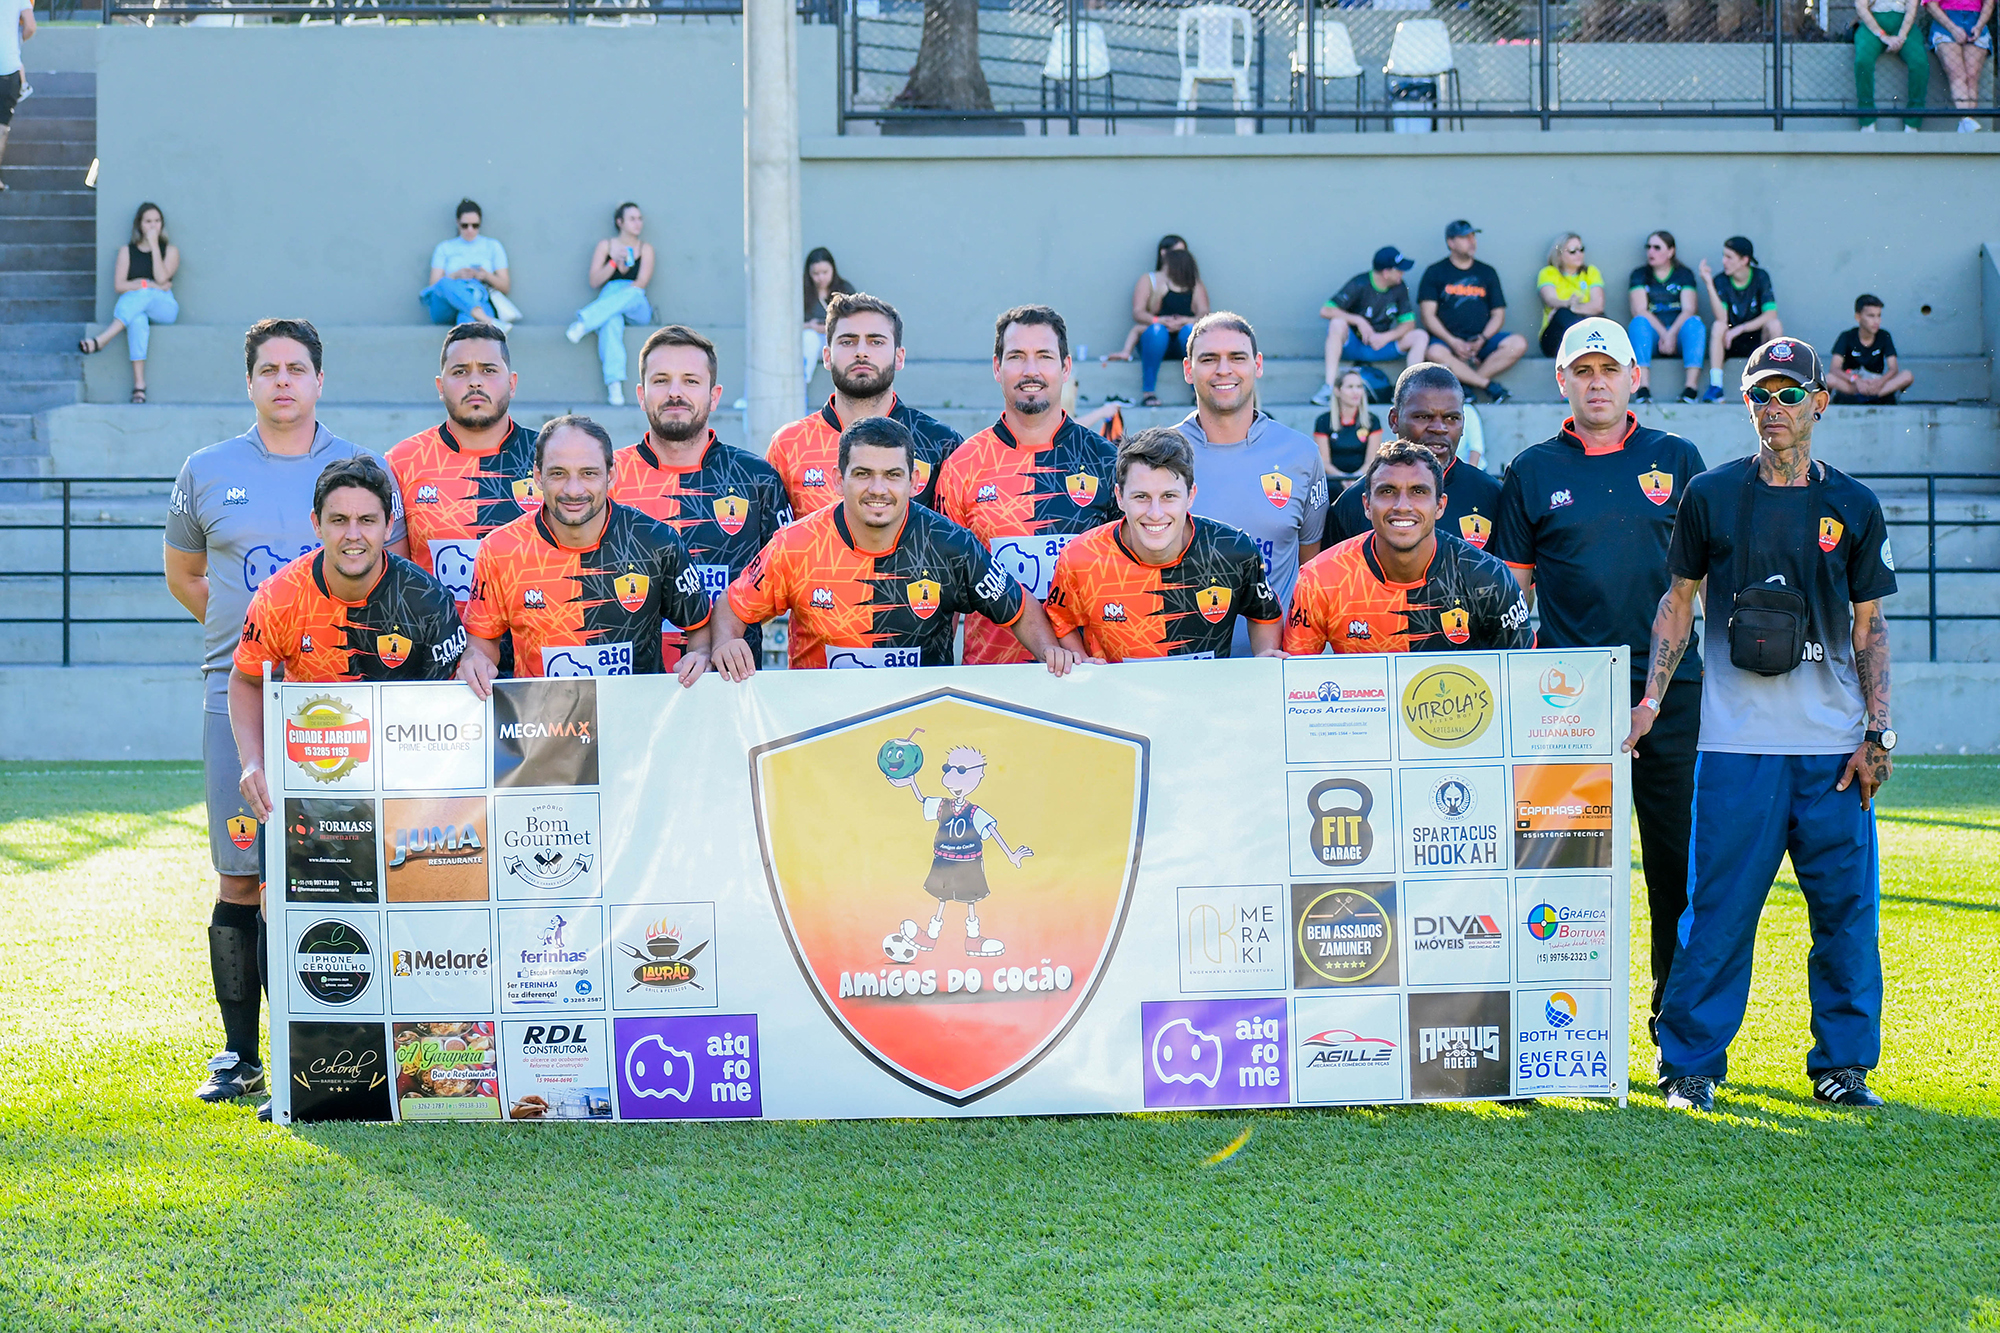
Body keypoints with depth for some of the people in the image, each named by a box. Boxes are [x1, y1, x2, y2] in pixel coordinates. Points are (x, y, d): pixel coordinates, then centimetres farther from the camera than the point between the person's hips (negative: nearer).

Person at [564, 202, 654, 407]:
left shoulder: (645, 248, 15)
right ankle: (614, 385, -56)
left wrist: (621, 297, -14)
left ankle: (584, 322, -45)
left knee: (632, 294, -39)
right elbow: (594, 281, 7)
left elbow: (641, 283, 1)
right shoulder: (605, 246, 16)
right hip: (607, 306, -1)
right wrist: (614, 261, -7)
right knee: (611, 322, -40)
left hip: (637, 309, 1)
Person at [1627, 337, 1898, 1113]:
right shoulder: (1711, 495, 5)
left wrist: (1877, 735, 2)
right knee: (1717, 908, -3)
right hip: (1737, 744, -2)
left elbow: (1869, 629, 11)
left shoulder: (1853, 507, 9)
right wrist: (1651, 700, 1)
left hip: (1835, 749, 2)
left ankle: (1843, 1064, 14)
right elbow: (1677, 602, 12)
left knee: (1847, 909, 3)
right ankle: (1689, 1065, 6)